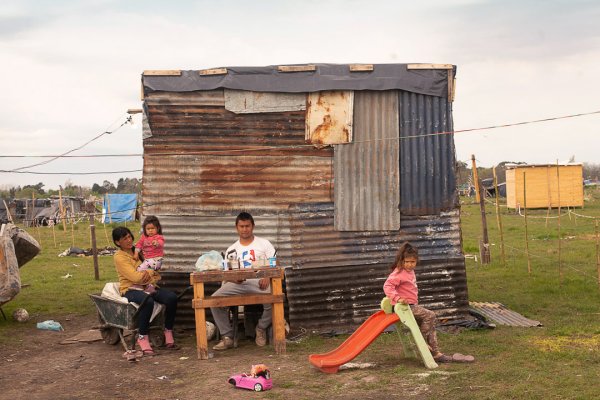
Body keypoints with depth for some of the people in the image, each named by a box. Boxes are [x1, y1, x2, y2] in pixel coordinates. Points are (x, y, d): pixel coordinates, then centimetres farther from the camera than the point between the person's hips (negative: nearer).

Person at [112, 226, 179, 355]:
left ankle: (169, 336, -12)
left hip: (148, 286, 6)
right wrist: (151, 271, -1)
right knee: (148, 301, -39)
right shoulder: (119, 257, -3)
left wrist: (151, 276, -7)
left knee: (172, 297, -21)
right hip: (130, 289, -6)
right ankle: (142, 338, -26)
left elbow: (157, 275, 17)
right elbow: (135, 277, -16)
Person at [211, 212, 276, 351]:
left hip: (259, 281, -2)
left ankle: (261, 328, -2)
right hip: (237, 283, 2)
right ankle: (227, 337, -12)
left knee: (271, 300, -34)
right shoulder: (231, 250, 20)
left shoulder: (263, 243, 13)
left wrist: (267, 277, -18)